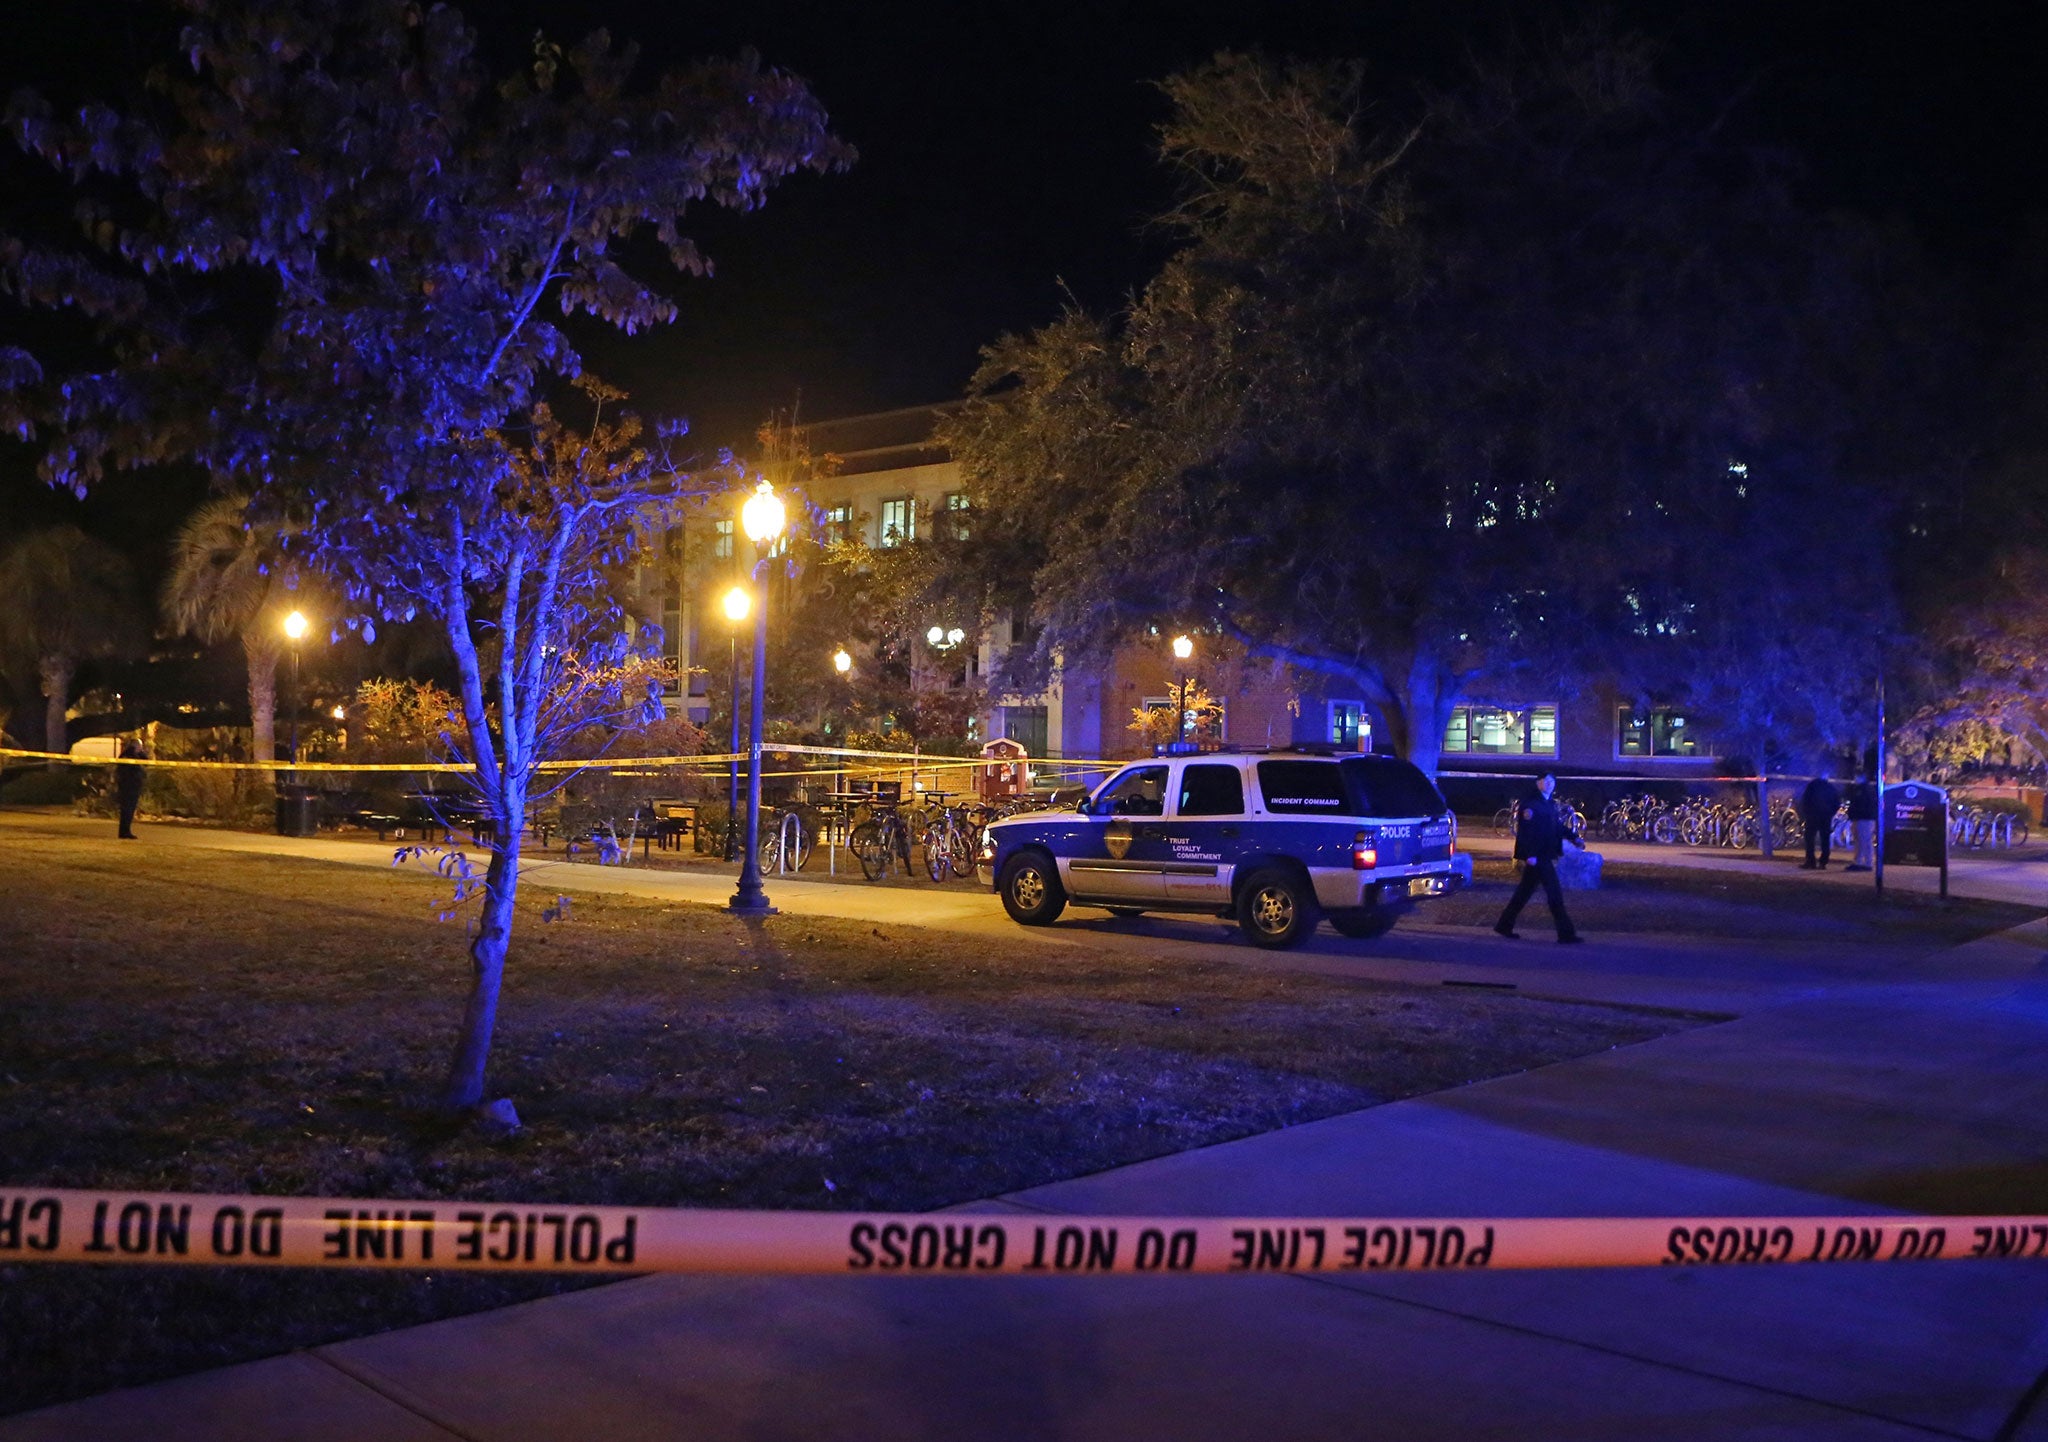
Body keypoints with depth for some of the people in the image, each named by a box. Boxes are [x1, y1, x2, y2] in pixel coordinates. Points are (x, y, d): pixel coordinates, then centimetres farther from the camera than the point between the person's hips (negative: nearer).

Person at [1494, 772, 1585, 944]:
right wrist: (1530, 855, -22)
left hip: (1545, 855, 9)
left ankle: (1504, 925, 21)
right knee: (1554, 893, -8)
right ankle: (1565, 933, -5)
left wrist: (1574, 838, 8)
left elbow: (1559, 826, 23)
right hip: (1535, 857, -9)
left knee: (1524, 892, 13)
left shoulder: (1550, 804, 17)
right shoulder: (1529, 803, -11)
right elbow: (1524, 830, -16)